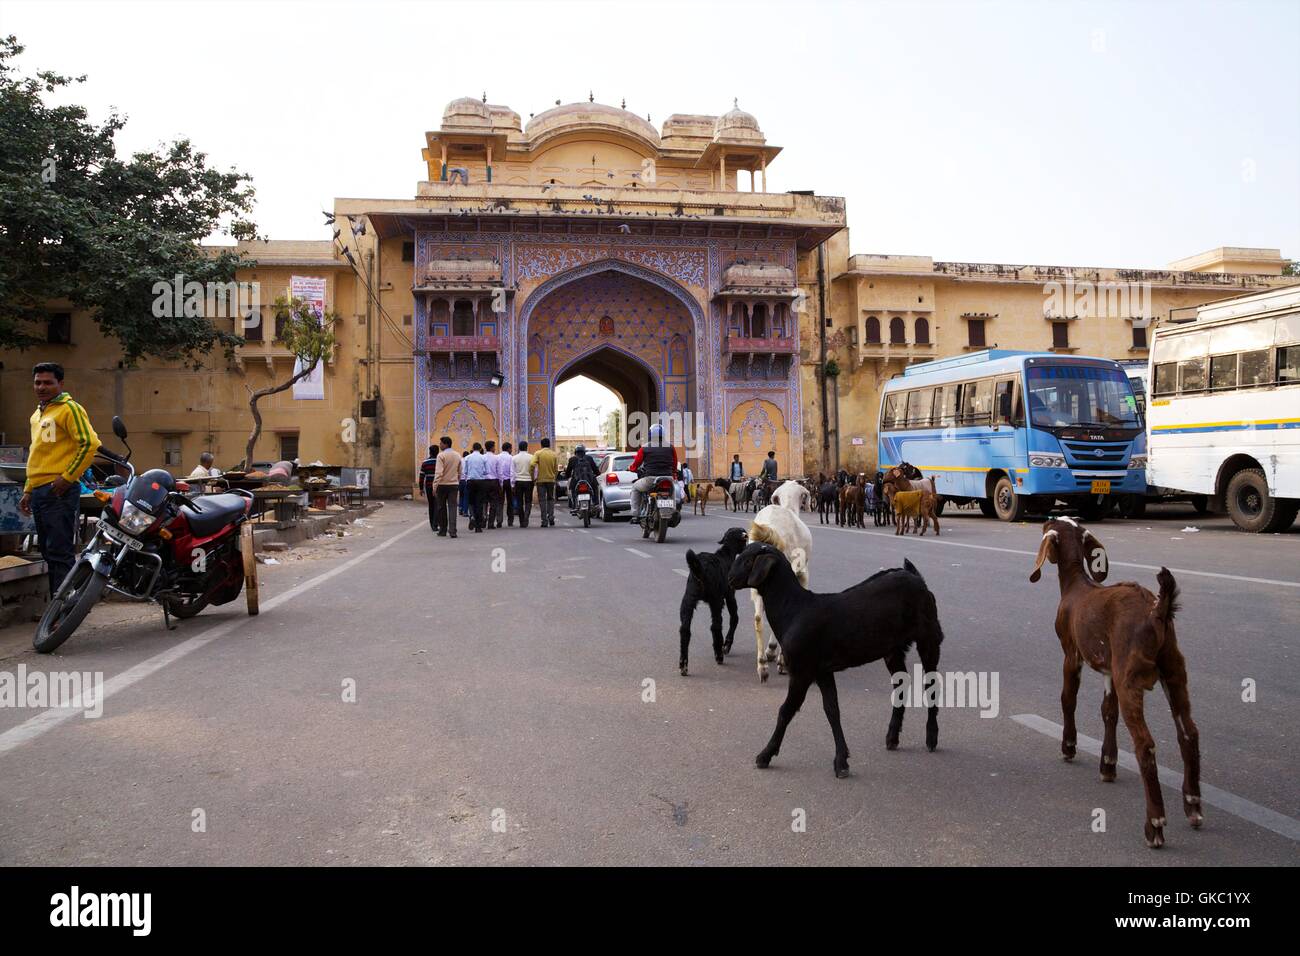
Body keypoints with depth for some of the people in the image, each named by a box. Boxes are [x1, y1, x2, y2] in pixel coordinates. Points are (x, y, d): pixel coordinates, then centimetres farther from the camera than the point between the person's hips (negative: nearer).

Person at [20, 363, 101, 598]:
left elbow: (90, 443, -17)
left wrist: (68, 477, -17)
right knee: (49, 553, 12)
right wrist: (28, 491, 24)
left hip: (59, 492, -9)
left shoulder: (68, 408, -6)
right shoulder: (37, 415, 22)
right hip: (39, 492, 9)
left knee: (60, 553, -11)